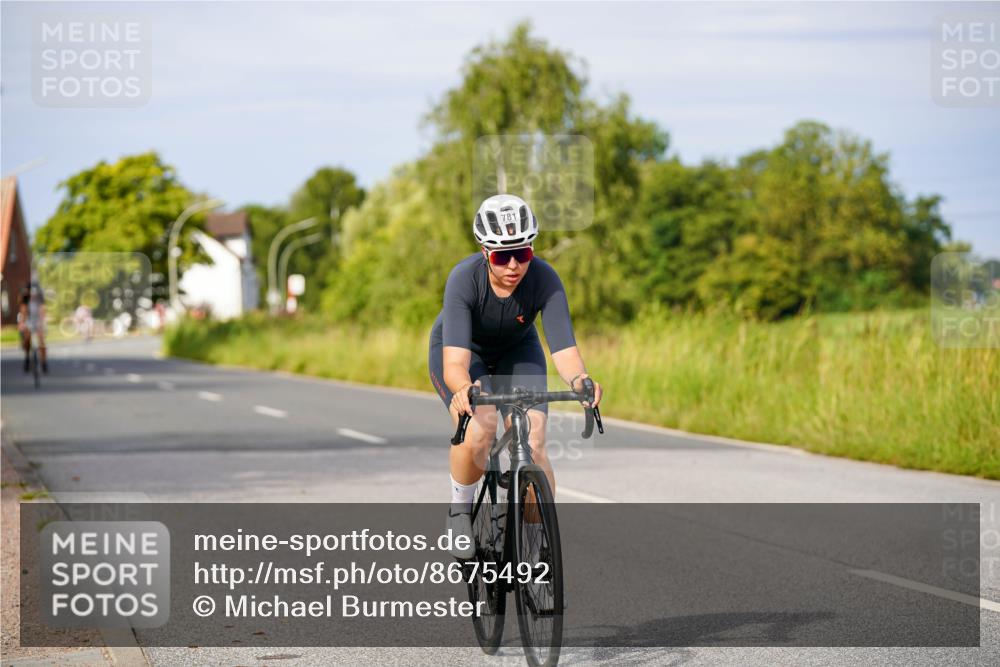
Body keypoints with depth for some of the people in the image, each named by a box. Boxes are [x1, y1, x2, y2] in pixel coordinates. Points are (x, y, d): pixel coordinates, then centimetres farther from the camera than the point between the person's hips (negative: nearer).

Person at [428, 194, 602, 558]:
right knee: (478, 432, -30)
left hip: (517, 351, 2)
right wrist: (464, 388, -68)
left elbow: (564, 350, -38)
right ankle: (460, 513, -3)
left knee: (533, 446, -17)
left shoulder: (545, 280, -32)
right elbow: (454, 362, -45)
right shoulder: (464, 279, -37)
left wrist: (579, 379, -61)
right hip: (464, 350, -2)